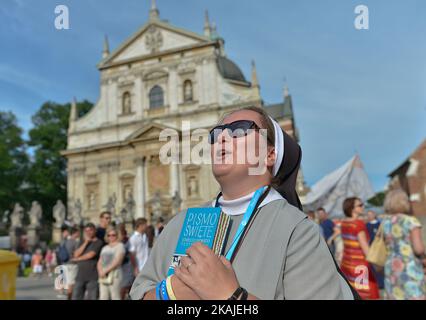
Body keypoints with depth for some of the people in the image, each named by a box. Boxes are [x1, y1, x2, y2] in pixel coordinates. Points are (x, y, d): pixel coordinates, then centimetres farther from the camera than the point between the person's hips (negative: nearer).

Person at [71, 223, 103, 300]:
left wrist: (78, 259, 5)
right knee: (75, 297, 6)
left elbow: (91, 255, -12)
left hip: (93, 277, -5)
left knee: (92, 298, -3)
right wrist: (86, 242, -4)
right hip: (80, 276, 6)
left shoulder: (99, 242, -4)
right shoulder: (83, 242, 16)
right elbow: (76, 254, 4)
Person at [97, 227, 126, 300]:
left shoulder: (120, 246, -1)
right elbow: (99, 262, 16)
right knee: (103, 297, 5)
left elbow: (117, 262, -11)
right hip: (103, 277, 6)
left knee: (115, 297, -6)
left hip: (114, 275, -6)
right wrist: (101, 271, -4)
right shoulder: (105, 248, 21)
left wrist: (105, 271, -11)